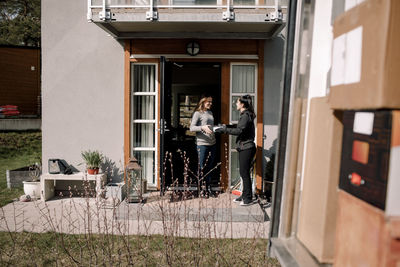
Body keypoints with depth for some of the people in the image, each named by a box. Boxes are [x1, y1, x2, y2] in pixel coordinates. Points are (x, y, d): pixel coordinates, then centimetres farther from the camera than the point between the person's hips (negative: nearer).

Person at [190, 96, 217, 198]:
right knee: (202, 167, 0)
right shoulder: (198, 113, -4)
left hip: (212, 143, 7)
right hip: (202, 143, -6)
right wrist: (202, 127, -25)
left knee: (210, 167, 11)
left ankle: (209, 188, 20)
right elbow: (192, 128, -12)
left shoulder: (210, 113, 16)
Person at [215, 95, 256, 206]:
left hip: (246, 148, -10)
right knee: (243, 172, 14)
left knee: (245, 173, -3)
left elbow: (240, 130, -24)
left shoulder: (246, 116, -15)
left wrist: (225, 129, -19)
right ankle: (245, 195, 24)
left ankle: (248, 198, 7)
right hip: (244, 147, 10)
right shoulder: (245, 115, 16)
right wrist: (227, 127, 13)